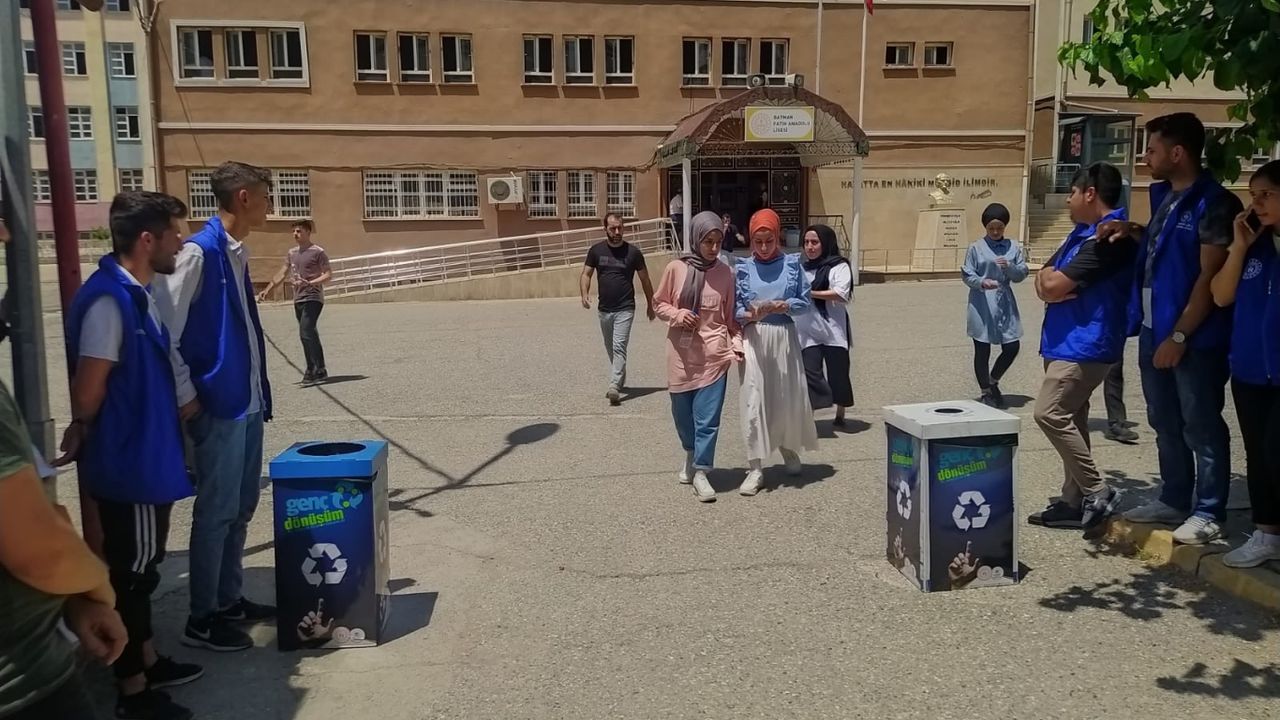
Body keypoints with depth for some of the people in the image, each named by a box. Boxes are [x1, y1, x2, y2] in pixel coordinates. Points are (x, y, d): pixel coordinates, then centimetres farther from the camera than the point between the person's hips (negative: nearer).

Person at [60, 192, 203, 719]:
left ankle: (147, 661, 36)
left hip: (145, 459, 9)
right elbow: (89, 388, -20)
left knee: (140, 568, 20)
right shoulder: (109, 300, -23)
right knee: (131, 572, 4)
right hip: (128, 465, -9)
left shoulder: (138, 293, 8)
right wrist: (83, 432, -2)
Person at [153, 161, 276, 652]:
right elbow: (163, 329, -17)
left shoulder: (237, 253, 12)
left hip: (247, 401, 9)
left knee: (241, 507, 16)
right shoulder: (198, 252, -15)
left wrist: (260, 391, 13)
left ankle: (230, 600, 29)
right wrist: (186, 396, -14)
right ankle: (202, 619, 13)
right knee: (216, 511, 0)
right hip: (217, 405, -9)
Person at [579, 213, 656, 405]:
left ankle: (614, 386, -23)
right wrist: (584, 294, -14)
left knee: (619, 347, -16)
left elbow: (645, 279, 4)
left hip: (625, 309, -4)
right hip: (604, 309, 4)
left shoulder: (633, 252, -5)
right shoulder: (596, 250, 2)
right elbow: (586, 274, 5)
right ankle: (620, 380, 35)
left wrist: (650, 305, 9)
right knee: (610, 349, 17)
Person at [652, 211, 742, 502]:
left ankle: (700, 472, 5)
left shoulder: (726, 273, -2)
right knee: (682, 413, 14)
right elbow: (659, 303, 7)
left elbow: (731, 316, 5)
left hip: (714, 353, -1)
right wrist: (676, 314, -12)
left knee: (708, 417, -5)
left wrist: (737, 343, -7)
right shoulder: (675, 269, -4)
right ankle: (691, 454, 41)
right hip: (681, 352, 1)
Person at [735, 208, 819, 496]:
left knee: (789, 397, 9)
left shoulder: (792, 264, 2)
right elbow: (735, 309, 2)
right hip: (754, 339, -1)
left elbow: (806, 301, 2)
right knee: (753, 401, -5)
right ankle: (756, 468, 0)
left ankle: (788, 449, 37)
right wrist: (750, 315, -18)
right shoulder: (743, 268, 2)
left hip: (785, 337, 1)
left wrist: (783, 306, -15)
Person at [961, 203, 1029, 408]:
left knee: (1012, 346, 3)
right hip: (982, 304, -3)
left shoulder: (1013, 247, 6)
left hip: (1005, 303, 3)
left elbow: (1022, 273, 4)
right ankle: (986, 392, 20)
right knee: (982, 351, 4)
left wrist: (1009, 267, -16)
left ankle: (993, 382, 28)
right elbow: (967, 274, -4)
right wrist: (982, 282, -23)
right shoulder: (976, 248, -2)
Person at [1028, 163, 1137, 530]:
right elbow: (1045, 282, 15)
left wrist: (1052, 279, 2)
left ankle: (1097, 492, -5)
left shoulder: (1108, 237, -17)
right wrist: (1051, 280, -8)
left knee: (1050, 414, -14)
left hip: (1086, 344, -10)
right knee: (1070, 419, 10)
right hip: (1067, 342, 10)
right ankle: (1074, 501, 16)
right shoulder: (1083, 232, 17)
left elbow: (1054, 286, -21)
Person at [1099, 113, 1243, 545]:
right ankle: (1174, 500, 29)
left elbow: (1210, 277, -17)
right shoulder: (1163, 195, 11)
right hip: (1154, 330, 8)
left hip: (1195, 337, -8)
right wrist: (1131, 231, 9)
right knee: (1166, 424, 17)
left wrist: (1179, 336, -18)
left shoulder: (1213, 204, -14)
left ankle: (1207, 513, 13)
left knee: (1201, 427, 3)